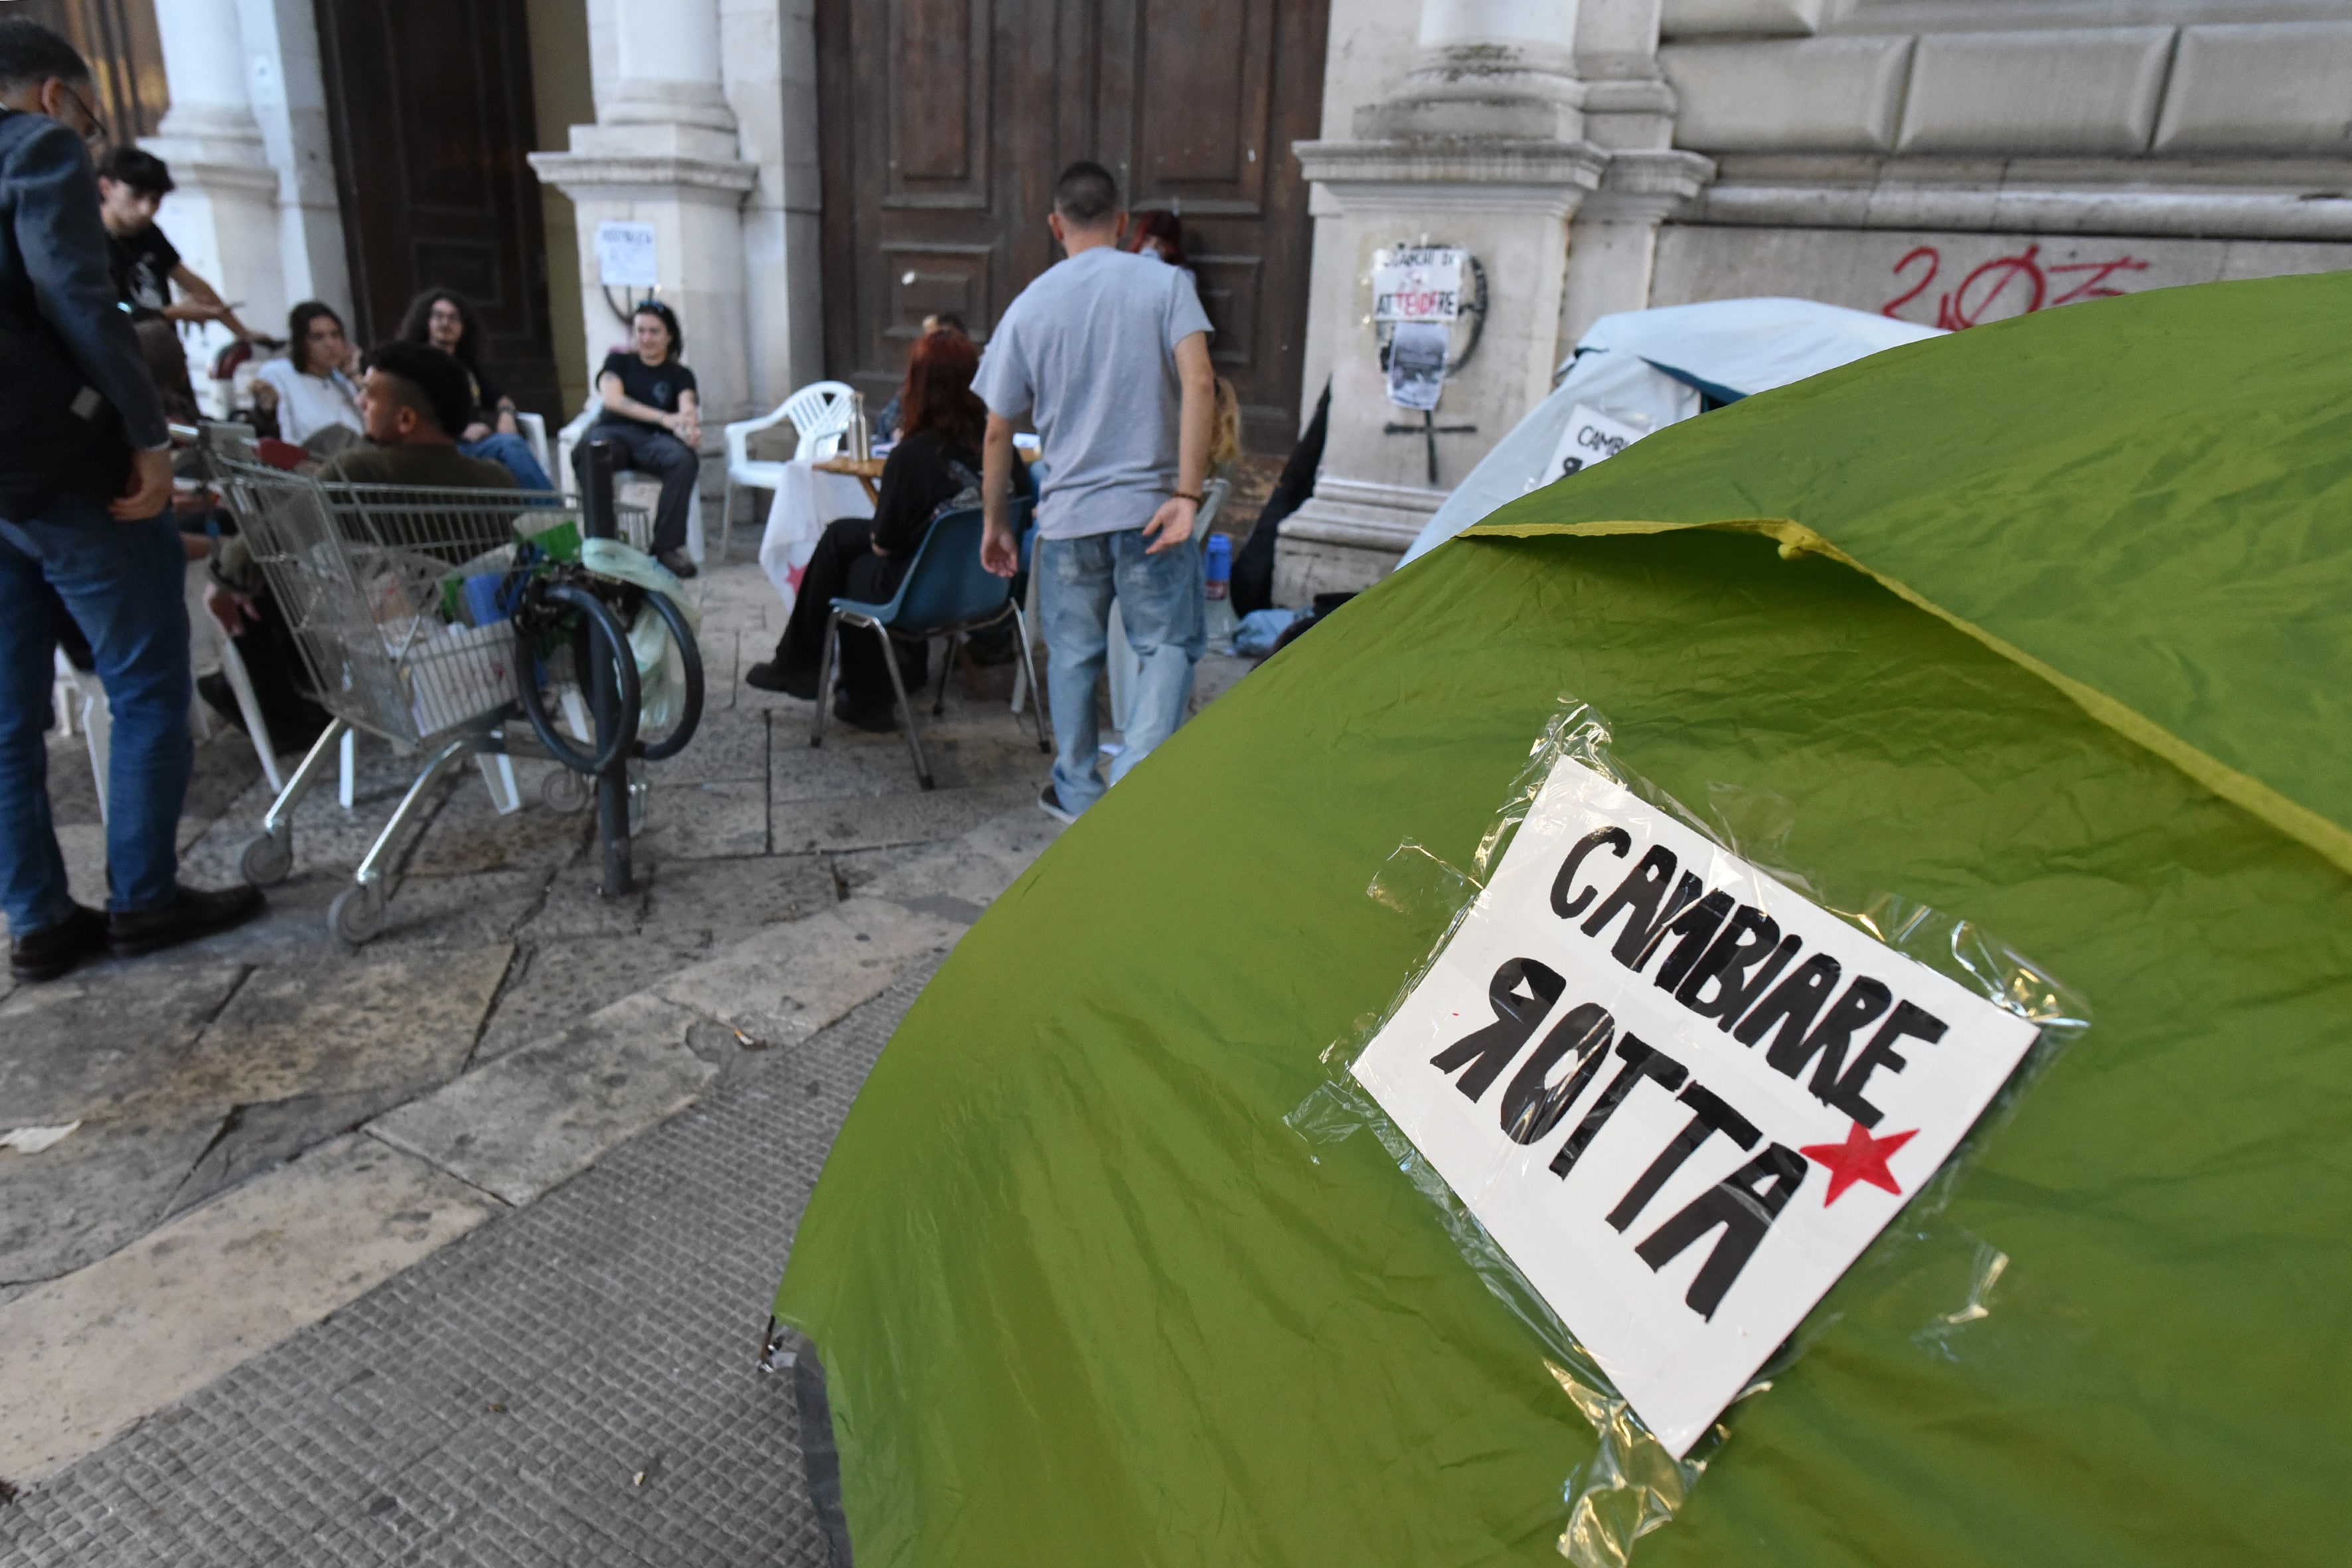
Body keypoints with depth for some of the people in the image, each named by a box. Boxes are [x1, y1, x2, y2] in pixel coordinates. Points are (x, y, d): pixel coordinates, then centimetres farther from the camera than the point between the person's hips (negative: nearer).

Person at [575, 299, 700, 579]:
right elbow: (612, 399, 1)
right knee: (588, 453, -38)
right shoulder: (619, 362, 21)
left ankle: (667, 546, -30)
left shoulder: (680, 375, 20)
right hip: (613, 432, 0)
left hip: (653, 441, 1)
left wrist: (690, 426, -29)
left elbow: (687, 408, -2)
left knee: (685, 459, -36)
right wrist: (663, 417, -14)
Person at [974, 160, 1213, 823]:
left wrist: (994, 523, 17)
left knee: (1072, 655, 16)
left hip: (1067, 516, 2)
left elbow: (998, 431, 7)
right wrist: (1187, 493, -15)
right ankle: (1134, 779, -6)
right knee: (1170, 645, 9)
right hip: (1150, 509, -2)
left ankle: (1077, 794, 26)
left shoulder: (1030, 305, 5)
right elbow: (1199, 383, -15)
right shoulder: (1165, 283, 0)